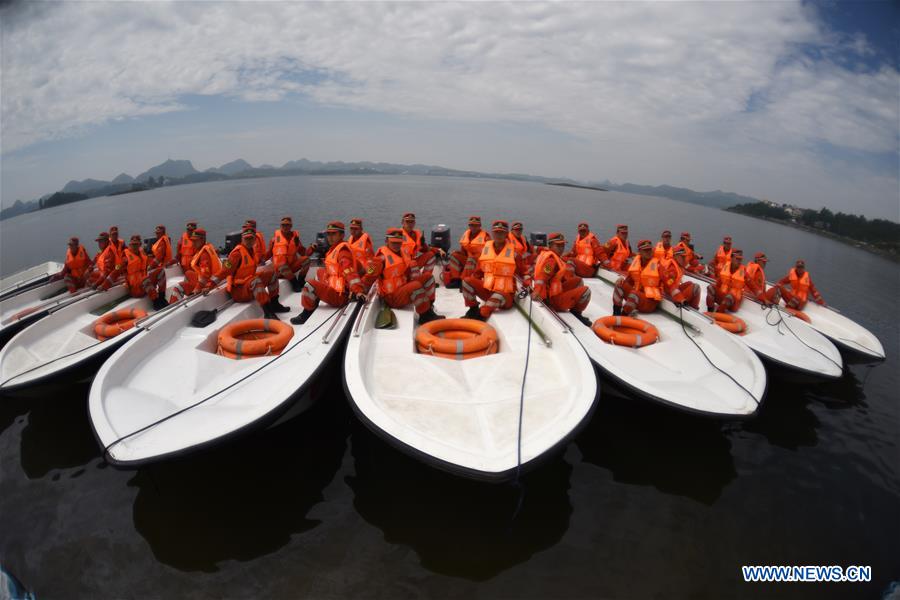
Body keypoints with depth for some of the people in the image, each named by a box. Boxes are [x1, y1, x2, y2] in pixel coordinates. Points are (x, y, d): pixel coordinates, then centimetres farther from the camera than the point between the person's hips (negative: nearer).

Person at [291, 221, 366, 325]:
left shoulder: (342, 250, -15)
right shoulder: (335, 248, 14)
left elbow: (350, 273, -28)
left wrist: (358, 290, -35)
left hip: (340, 296, -11)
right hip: (335, 288, 11)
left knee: (309, 286, -19)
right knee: (320, 272, 28)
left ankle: (306, 315, 0)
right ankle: (314, 303, 31)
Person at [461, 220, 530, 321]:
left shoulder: (513, 252, -3)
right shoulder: (485, 249, 6)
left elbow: (523, 271, 7)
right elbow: (477, 272, 15)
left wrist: (527, 284, -8)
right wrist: (472, 285, 7)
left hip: (505, 294, -4)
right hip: (486, 290, 4)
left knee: (499, 296, -39)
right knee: (467, 281, -15)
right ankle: (473, 310, -3)